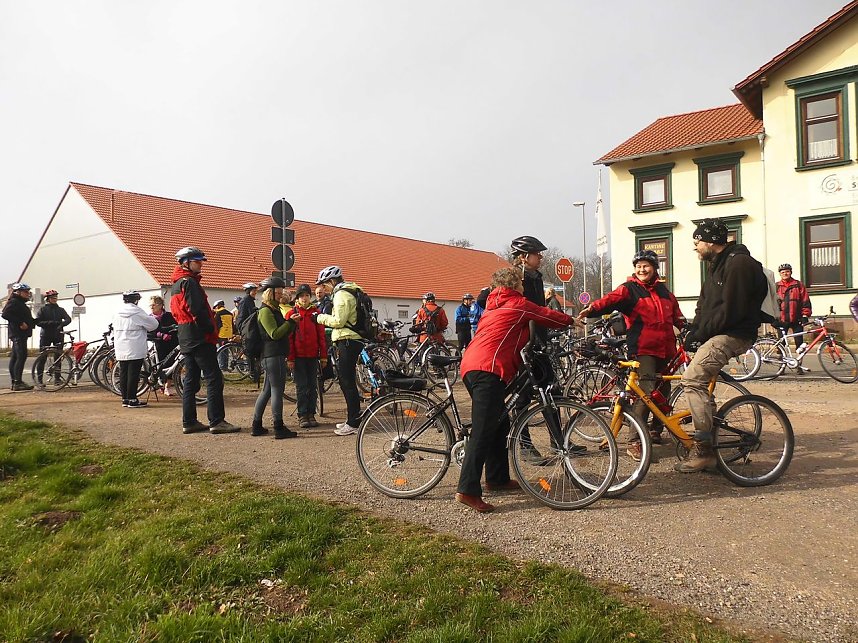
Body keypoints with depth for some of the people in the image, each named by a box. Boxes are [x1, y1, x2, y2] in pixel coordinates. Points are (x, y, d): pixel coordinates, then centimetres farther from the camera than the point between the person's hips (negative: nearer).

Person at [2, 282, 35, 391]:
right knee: (21, 356, -15)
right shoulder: (13, 302, -8)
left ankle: (14, 382, 15)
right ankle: (18, 382, -17)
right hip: (18, 334, -11)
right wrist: (20, 323, -23)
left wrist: (33, 321, 9)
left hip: (22, 334, 11)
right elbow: (5, 314, -22)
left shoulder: (21, 303, 22)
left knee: (14, 357, 11)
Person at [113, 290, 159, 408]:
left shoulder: (117, 313, 11)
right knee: (133, 374, -4)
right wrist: (151, 317, 16)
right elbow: (153, 324, -4)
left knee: (123, 373, 10)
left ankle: (125, 399, 15)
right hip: (135, 350, -7)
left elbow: (115, 330, 17)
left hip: (121, 350, 7)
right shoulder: (137, 312, -10)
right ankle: (132, 400, -2)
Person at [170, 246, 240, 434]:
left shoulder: (176, 284, 19)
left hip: (186, 340, 10)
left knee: (190, 380, 12)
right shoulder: (189, 282, -12)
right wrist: (211, 329, -11)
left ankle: (189, 422, 15)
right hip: (200, 338, -10)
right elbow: (198, 311, -21)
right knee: (214, 379, -9)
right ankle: (216, 421, -10)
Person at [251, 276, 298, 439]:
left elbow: (284, 332, 21)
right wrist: (291, 322, -14)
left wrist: (292, 323, 5)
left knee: (267, 390, 12)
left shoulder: (274, 309, 20)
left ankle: (257, 426, 18)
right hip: (272, 355, -10)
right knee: (277, 389, -8)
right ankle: (279, 428, -6)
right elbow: (275, 334, -18)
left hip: (276, 354, 10)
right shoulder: (266, 311, -10)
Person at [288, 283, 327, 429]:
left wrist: (323, 356, 3)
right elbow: (289, 337, 0)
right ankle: (302, 415, 8)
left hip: (313, 355, 2)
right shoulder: (292, 314, 2)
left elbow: (321, 334, 6)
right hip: (298, 356, -2)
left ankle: (311, 414, 15)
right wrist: (290, 357, -6)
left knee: (313, 386, 6)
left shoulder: (315, 312, 6)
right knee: (302, 386, 1)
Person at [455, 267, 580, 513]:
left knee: (499, 424, 18)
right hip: (489, 369, -9)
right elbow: (547, 316, 18)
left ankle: (498, 478, 25)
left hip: (470, 366, 9)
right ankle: (468, 490, -17)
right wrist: (572, 320, 37)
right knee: (483, 431, -13)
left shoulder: (493, 306, 30)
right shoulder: (518, 304, 7)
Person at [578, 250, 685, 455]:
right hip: (643, 349, -6)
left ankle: (656, 430, 34)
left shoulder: (663, 290, 17)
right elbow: (611, 299, -21)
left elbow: (676, 313, 29)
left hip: (665, 349, 7)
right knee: (647, 392, -18)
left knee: (663, 391, 14)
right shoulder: (629, 289, -1)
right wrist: (592, 309, -39)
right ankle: (635, 442, -17)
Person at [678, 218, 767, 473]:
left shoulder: (738, 263, -15)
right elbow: (705, 306, 18)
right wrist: (693, 332, 4)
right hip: (717, 334, 11)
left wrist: (700, 334, -16)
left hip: (733, 335, -11)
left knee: (692, 379, -22)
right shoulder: (717, 264, 18)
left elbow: (730, 311, -22)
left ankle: (703, 449, -20)